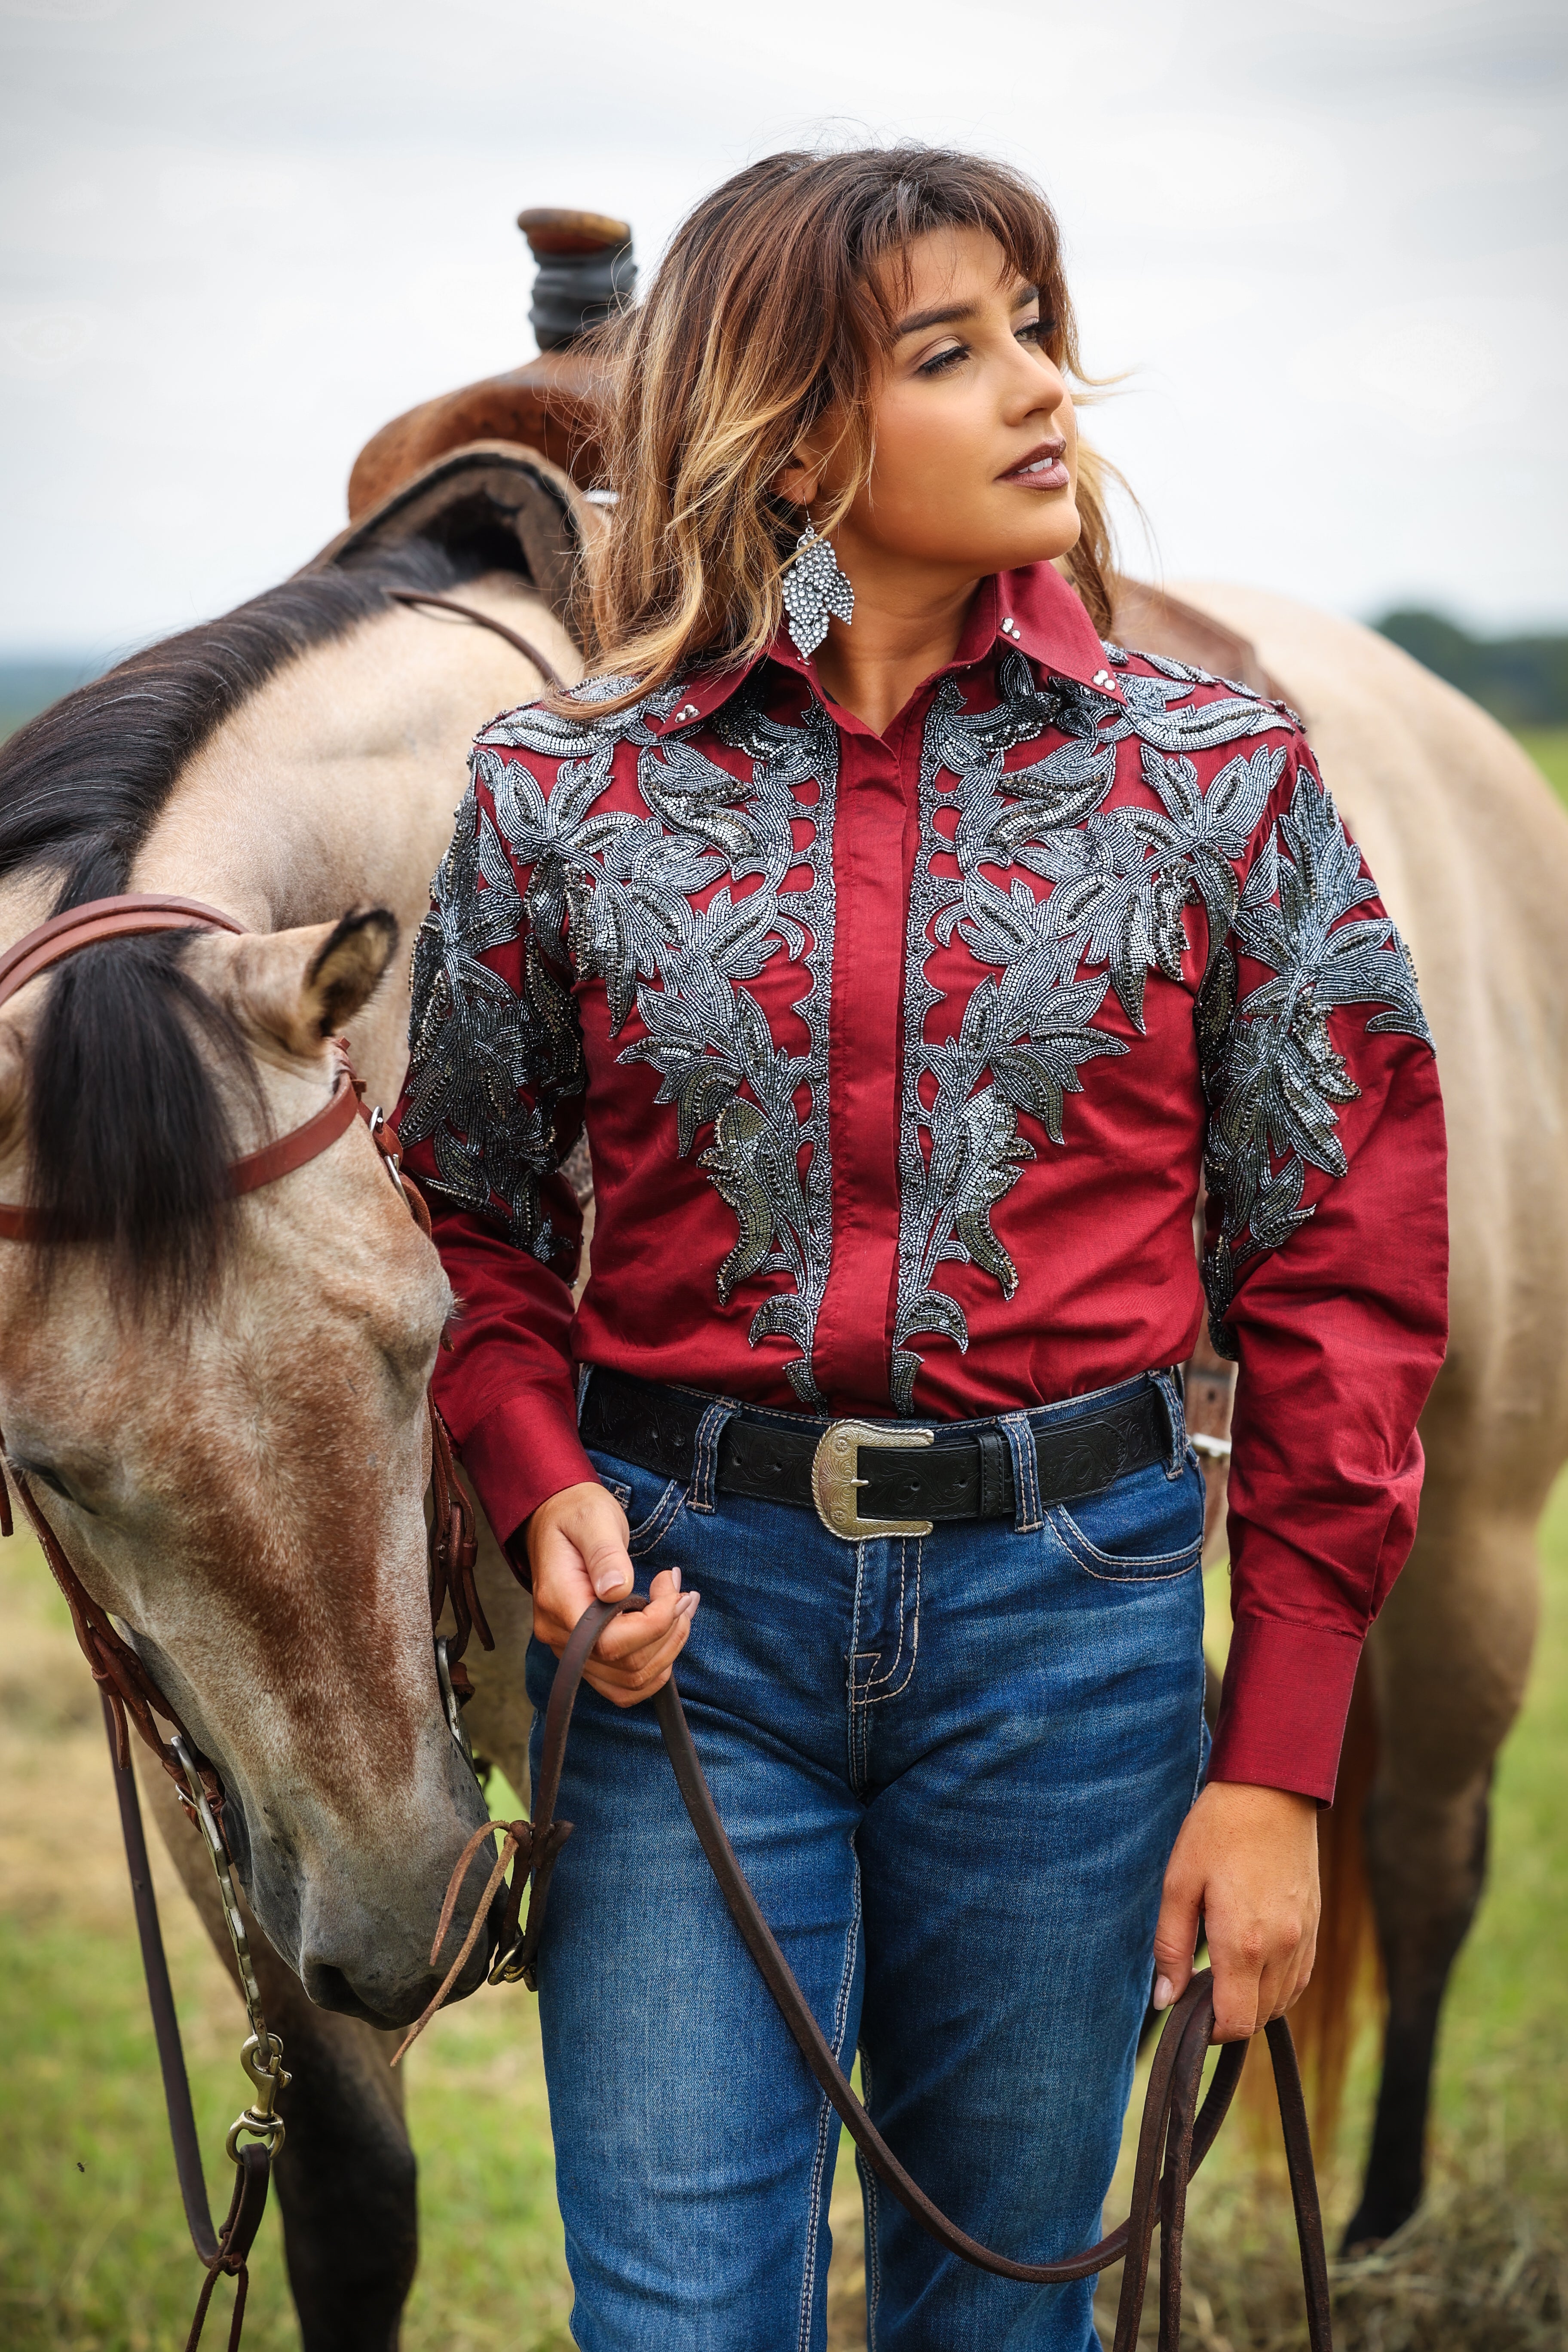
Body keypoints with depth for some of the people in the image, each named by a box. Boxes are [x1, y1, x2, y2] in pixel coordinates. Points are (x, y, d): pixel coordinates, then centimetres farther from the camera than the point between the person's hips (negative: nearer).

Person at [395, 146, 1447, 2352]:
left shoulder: (1221, 776, -1)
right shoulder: (559, 793, -1)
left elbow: (1344, 1275, 0)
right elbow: (471, 1212, 10)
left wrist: (1280, 1766, -3)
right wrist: (543, 1487, -11)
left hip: (1070, 1602, 1)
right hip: (682, 1609, 0)